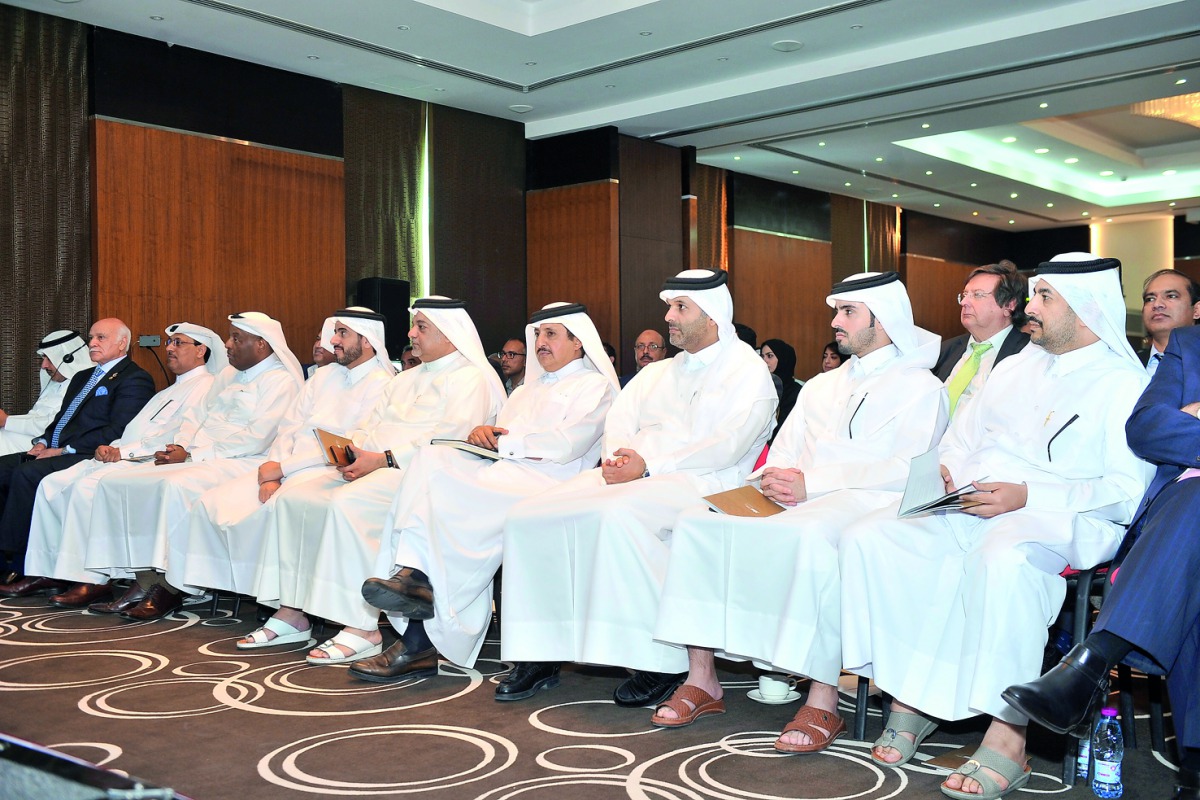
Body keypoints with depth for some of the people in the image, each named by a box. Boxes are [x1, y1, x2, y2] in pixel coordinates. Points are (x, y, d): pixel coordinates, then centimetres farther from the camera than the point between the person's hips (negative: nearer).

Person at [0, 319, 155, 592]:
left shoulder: (136, 379, -4)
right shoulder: (82, 377, 27)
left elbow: (117, 431, -15)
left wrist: (65, 450, -17)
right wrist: (43, 442, 4)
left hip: (89, 457, -9)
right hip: (55, 451, 9)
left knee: (26, 474, -28)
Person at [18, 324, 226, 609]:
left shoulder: (206, 386, -3)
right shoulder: (171, 390, 30)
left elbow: (180, 437, -17)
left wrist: (124, 451, -17)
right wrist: (112, 449, 3)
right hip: (124, 458, 10)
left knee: (88, 486, -30)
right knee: (52, 484, -3)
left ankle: (92, 581, -27)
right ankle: (45, 571, -3)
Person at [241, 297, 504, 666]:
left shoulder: (471, 379, -2)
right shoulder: (405, 380, 27)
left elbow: (449, 441, -16)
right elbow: (371, 427, 23)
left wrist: (383, 459, -19)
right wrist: (353, 452, -1)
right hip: (373, 466, 9)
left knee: (345, 505, -33)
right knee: (292, 499, -8)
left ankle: (363, 628, -31)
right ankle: (291, 612, -6)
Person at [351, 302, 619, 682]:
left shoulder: (594, 386, 9)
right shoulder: (529, 389, 34)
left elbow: (567, 443, -8)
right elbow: (498, 433, 24)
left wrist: (503, 442, -4)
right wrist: (482, 433, 0)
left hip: (544, 480, -7)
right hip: (501, 472, 7)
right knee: (432, 458, -22)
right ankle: (412, 573, -34)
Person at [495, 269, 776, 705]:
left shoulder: (748, 371, 3)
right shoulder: (657, 373, 27)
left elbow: (727, 447, -11)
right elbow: (619, 420, 16)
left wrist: (649, 466, -17)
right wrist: (620, 456, -7)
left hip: (697, 483, -7)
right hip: (633, 474, 7)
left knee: (616, 515, -38)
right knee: (528, 516, -12)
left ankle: (659, 661, -27)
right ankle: (539, 653, -7)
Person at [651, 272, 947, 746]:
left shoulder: (920, 387, 6)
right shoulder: (820, 387, 28)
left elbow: (906, 470, -10)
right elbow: (783, 453, 22)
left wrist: (813, 482, -17)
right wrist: (777, 480, -5)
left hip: (864, 501, -6)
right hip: (797, 500, 7)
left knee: (809, 533, -40)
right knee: (698, 523, -16)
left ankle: (823, 702, -33)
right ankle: (702, 680, -13)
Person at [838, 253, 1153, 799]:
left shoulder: (1124, 384, 1)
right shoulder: (1014, 369, 23)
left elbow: (1126, 493, -10)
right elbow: (960, 440, 26)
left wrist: (1027, 496, -19)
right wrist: (944, 473, 3)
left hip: (1057, 517, -6)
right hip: (971, 506, 7)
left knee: (1004, 558, -41)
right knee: (869, 537, -17)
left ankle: (1008, 738, -30)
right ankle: (908, 698, -12)